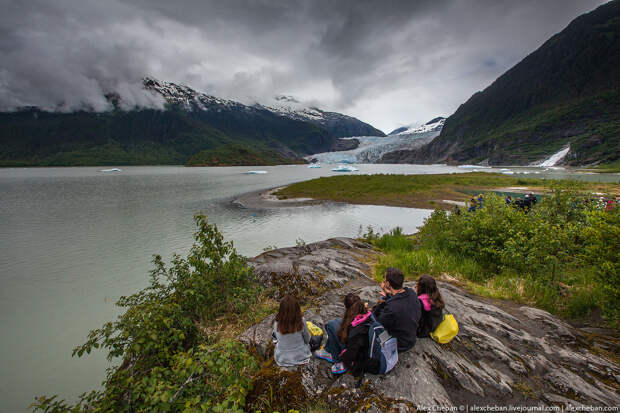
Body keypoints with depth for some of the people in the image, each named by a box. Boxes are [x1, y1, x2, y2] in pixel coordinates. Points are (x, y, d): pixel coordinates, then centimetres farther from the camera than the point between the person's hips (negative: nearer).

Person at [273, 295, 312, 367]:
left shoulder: (276, 324, -24)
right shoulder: (301, 321, -26)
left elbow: (276, 337, -3)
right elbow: (307, 339, -8)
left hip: (282, 359, 2)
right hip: (301, 357, -1)